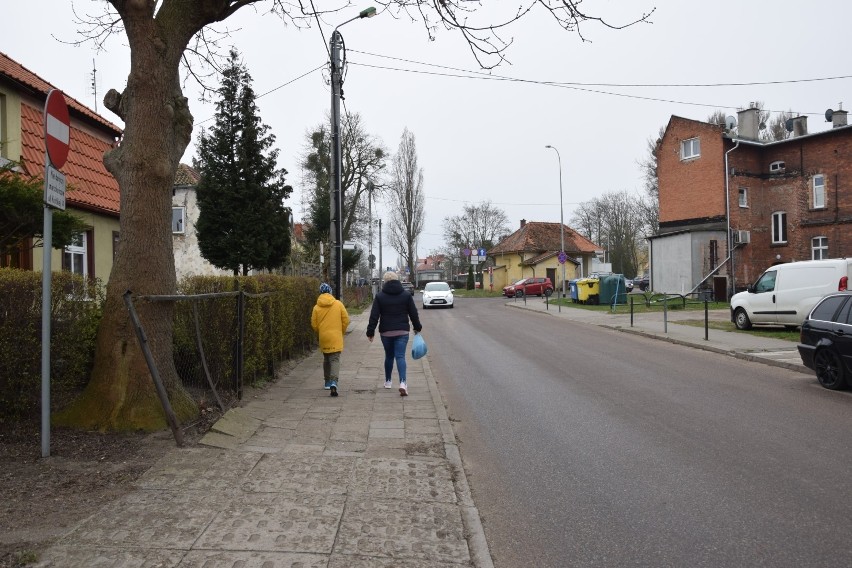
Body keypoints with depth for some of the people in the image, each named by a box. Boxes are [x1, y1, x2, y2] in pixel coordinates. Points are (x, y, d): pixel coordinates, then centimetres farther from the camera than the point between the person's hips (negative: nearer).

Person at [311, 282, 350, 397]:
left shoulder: (317, 307, -2)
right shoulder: (338, 304, -3)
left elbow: (314, 324, 1)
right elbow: (346, 320, -2)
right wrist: (341, 332, 14)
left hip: (323, 338, 2)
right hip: (336, 338, -2)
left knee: (326, 360, 19)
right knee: (335, 360, -3)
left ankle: (327, 382, 28)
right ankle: (334, 382, -22)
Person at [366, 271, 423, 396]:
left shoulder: (380, 296, -2)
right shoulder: (406, 295, 1)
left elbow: (374, 316, -4)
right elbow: (413, 313, 4)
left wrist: (370, 332, 1)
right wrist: (417, 327, 16)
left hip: (386, 332, 0)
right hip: (402, 331, 0)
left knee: (389, 356, 17)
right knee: (400, 356, -4)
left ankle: (388, 381, 29)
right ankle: (402, 382, -21)